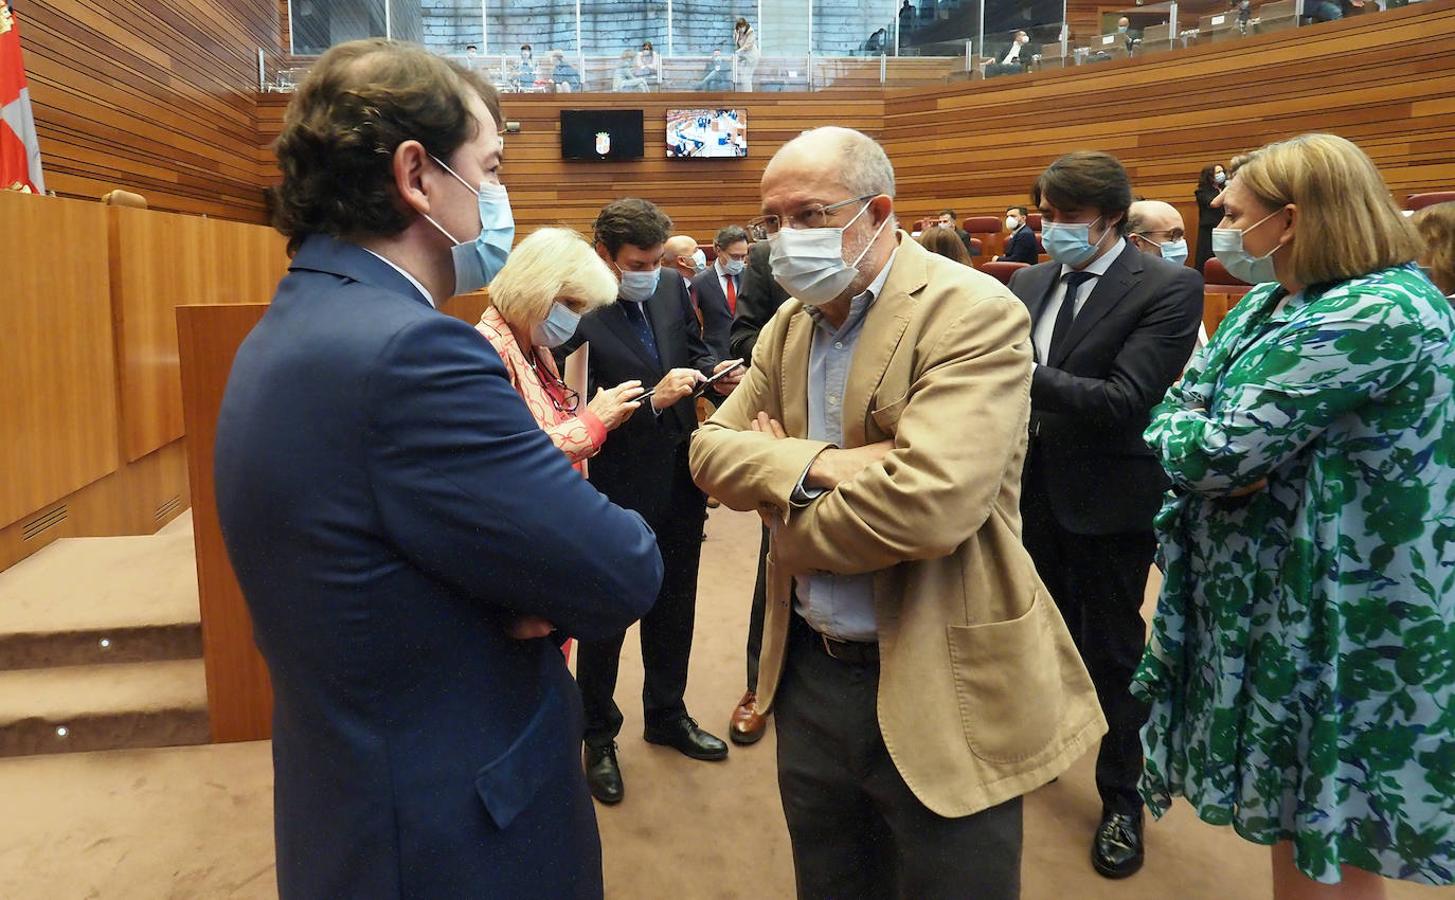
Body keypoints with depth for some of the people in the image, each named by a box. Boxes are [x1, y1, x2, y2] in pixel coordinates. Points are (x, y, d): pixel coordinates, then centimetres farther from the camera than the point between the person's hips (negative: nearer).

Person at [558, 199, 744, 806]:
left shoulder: (671, 287, -1)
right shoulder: (575, 311, -21)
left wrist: (715, 372, -6)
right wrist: (652, 398, -29)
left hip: (680, 481, 6)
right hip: (618, 489, -6)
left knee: (674, 608, 21)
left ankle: (667, 715, 43)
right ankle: (598, 736, 33)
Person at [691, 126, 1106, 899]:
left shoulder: (973, 314, -18)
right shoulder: (790, 321, 7)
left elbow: (926, 506, -30)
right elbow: (710, 450, 2)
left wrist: (787, 517, -12)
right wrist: (816, 465, -18)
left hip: (940, 689, -7)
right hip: (810, 670, 7)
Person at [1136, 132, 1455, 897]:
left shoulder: (1379, 313, -23)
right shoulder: (1269, 303, 8)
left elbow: (1212, 452, -27)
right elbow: (1180, 407, 5)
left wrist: (1178, 424, -5)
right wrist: (1225, 451, -16)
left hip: (1338, 620, -9)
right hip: (1264, 594, 9)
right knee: (1289, 809, 22)